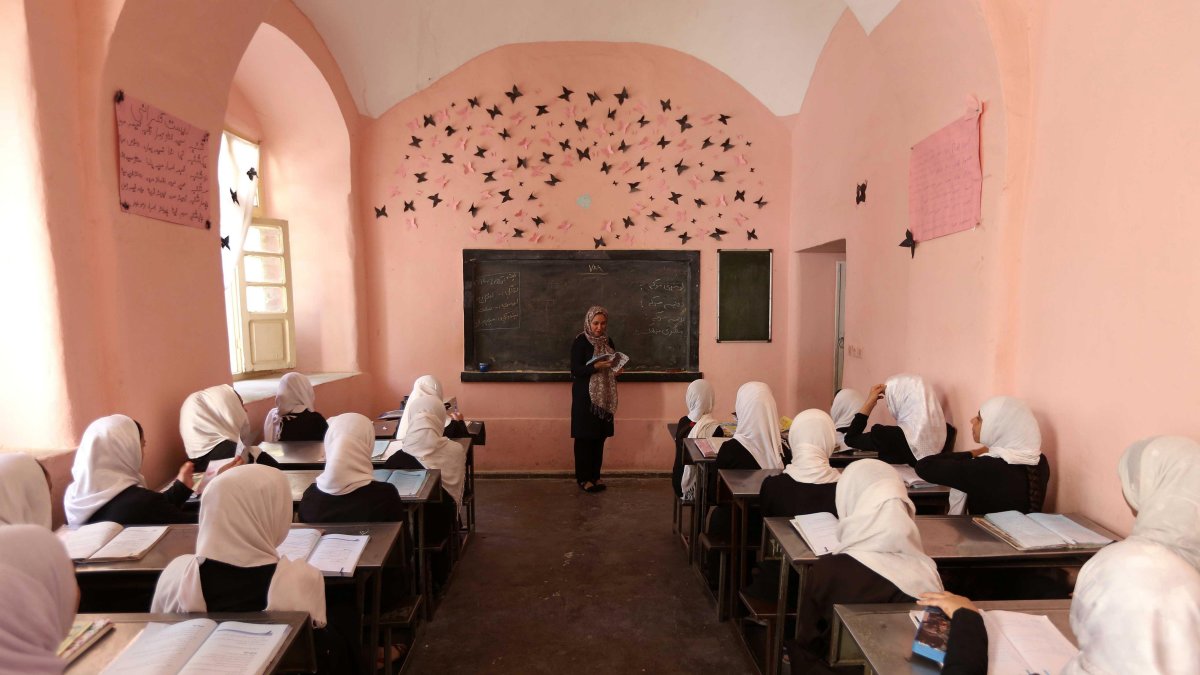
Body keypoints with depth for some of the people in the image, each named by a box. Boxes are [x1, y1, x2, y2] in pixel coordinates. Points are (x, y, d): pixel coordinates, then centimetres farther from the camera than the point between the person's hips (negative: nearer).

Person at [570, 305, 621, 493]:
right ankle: (583, 478, 12)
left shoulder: (608, 341, 9)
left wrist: (616, 369, -3)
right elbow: (575, 370, -14)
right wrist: (596, 366, -26)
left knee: (600, 436, 10)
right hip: (585, 396, -6)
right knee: (584, 437, 0)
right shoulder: (580, 341, -9)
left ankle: (595, 475, 21)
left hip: (604, 396, 6)